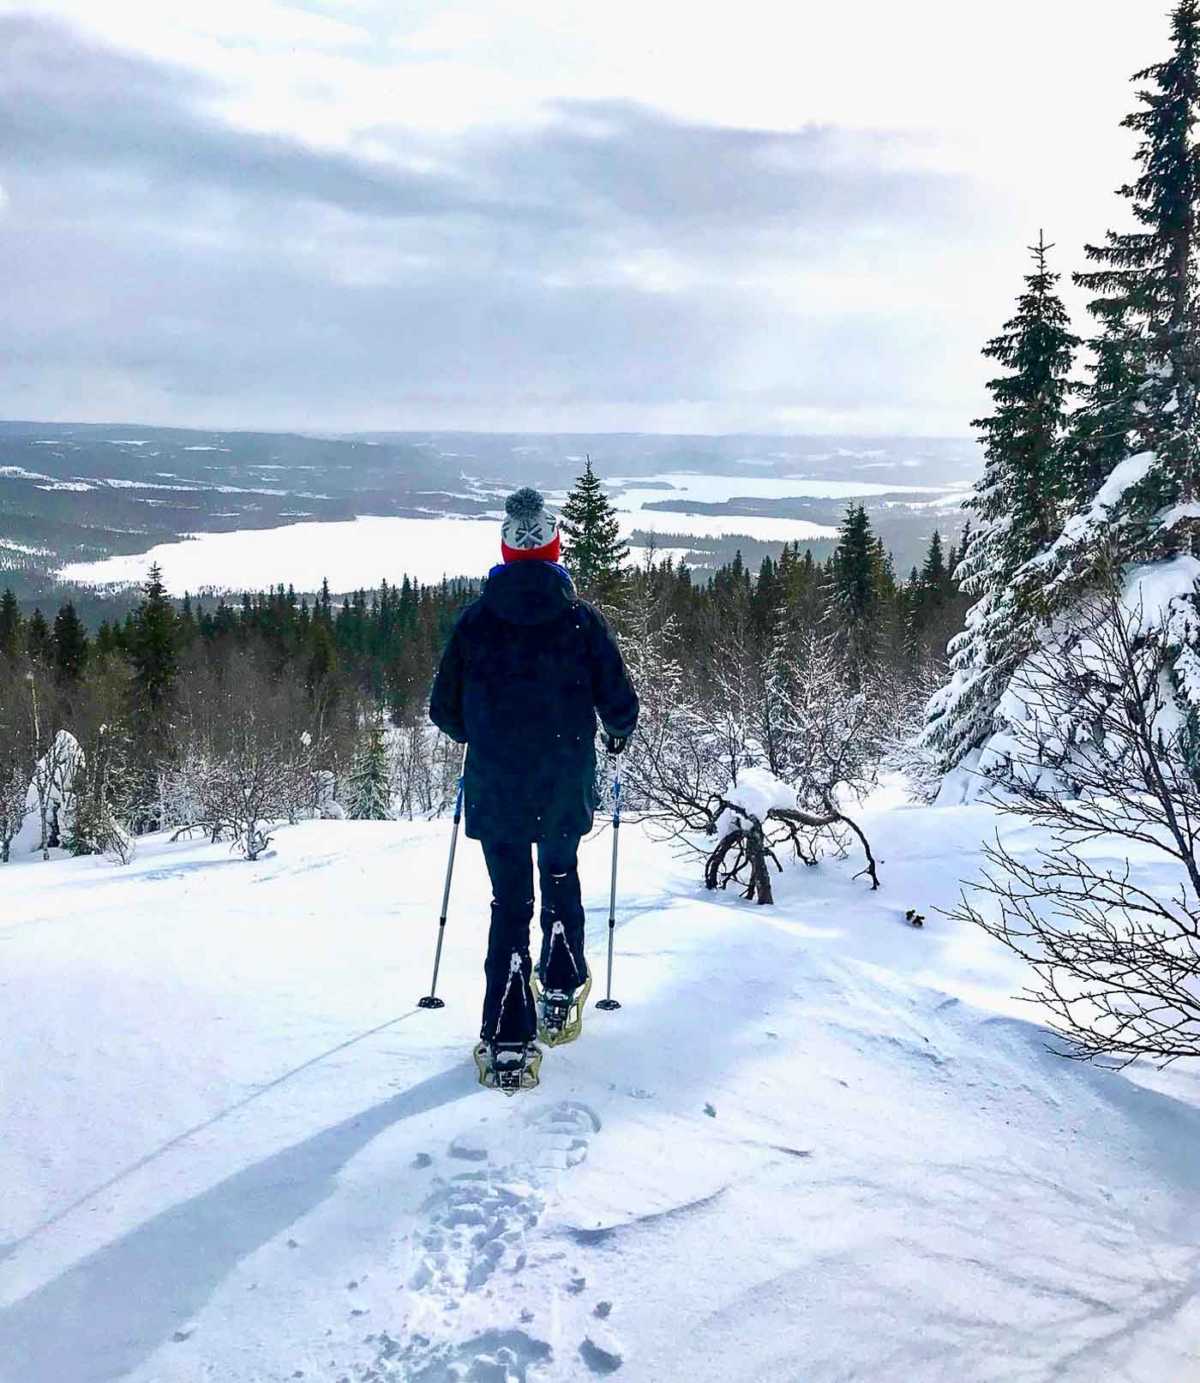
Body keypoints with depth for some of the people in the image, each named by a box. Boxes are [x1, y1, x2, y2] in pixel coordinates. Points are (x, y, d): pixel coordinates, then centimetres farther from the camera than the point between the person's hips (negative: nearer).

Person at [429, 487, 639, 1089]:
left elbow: (444, 710, 2)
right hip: (564, 790, 0)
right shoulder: (581, 617, -5)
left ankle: (507, 1044, 0)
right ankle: (561, 996, 31)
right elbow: (619, 704, -3)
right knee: (560, 880, 25)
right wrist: (617, 734, 20)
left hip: (494, 788, 0)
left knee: (509, 902, 7)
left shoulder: (475, 618, -3)